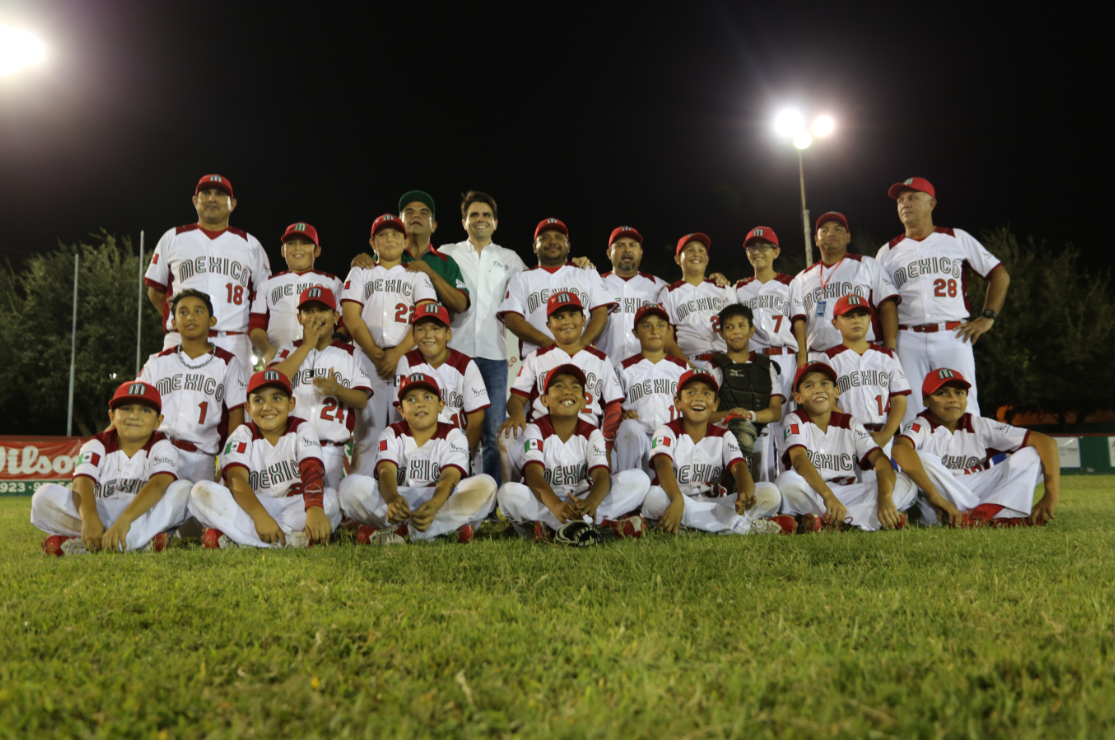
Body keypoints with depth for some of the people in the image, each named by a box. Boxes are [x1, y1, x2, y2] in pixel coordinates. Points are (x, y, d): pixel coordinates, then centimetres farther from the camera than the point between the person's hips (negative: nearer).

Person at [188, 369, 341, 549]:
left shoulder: (302, 430, 1)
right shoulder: (242, 436, 2)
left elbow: (312, 471, -17)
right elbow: (236, 479, -16)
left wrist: (314, 509, -39)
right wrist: (260, 515, -36)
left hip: (294, 509, 0)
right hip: (250, 507, 0)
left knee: (331, 498, -29)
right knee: (202, 491, -22)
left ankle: (231, 539, -31)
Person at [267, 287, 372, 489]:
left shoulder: (349, 353, 8)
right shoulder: (289, 349, 10)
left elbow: (362, 401, 3)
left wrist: (337, 390, -18)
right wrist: (307, 345, -8)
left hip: (331, 449, 0)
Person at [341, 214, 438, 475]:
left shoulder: (418, 276, 17)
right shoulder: (360, 274, 19)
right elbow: (351, 318, 6)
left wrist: (397, 353, -12)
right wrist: (376, 354, -8)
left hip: (408, 357, 0)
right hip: (367, 358, 0)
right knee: (366, 429, -5)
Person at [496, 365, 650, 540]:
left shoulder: (592, 434, 2)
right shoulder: (536, 430, -4)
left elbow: (602, 476, -15)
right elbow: (533, 475, -22)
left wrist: (591, 503, -41)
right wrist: (556, 505, -44)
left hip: (581, 503, 2)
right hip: (544, 504, -2)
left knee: (639, 479, -15)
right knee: (508, 493, -34)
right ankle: (605, 524, -31)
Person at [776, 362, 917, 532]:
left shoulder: (850, 424, 9)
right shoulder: (795, 421, 0)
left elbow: (880, 459, -6)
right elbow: (799, 459, -20)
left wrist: (885, 497, -27)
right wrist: (828, 496, -38)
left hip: (846, 495, 4)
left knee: (906, 484, -15)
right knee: (787, 481, -36)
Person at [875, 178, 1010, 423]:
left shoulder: (958, 239, 12)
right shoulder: (888, 251, 15)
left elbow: (1000, 275, 13)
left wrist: (987, 316, 1)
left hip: (953, 337, -1)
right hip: (908, 341, 1)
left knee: (964, 410, -6)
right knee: (909, 414, -2)